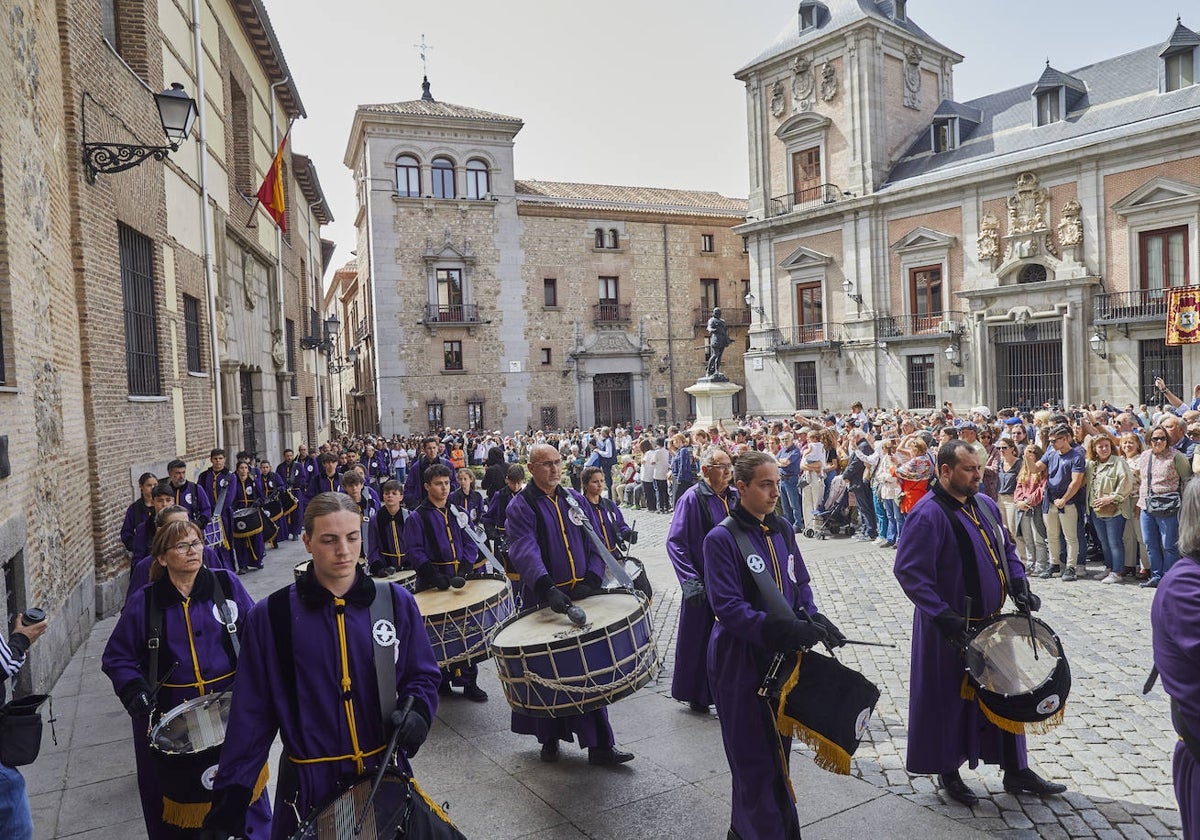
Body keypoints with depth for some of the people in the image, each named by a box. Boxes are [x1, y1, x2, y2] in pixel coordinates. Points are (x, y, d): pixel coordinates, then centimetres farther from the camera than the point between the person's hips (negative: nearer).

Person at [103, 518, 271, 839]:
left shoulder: (226, 584, -2)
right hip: (170, 714, 0)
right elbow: (117, 658, 6)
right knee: (177, 798, 6)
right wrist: (134, 691, -10)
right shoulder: (144, 602, -2)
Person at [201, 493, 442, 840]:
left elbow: (423, 675, 2)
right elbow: (252, 712, -4)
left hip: (385, 775, 2)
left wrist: (417, 710, -17)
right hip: (309, 786, -1)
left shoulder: (396, 602, -6)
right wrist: (231, 793, -6)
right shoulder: (270, 616, -9)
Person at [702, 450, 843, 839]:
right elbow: (727, 607, -22)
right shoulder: (722, 539, -16)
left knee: (776, 747, 17)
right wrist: (786, 630, -29)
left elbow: (800, 584, 14)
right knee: (757, 757, 1)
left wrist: (812, 619, -6)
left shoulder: (782, 529, 5)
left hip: (783, 657, 7)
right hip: (741, 662, -7)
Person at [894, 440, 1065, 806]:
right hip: (953, 629, -8)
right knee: (951, 699, 7)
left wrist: (1019, 586, 3)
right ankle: (948, 772, 26)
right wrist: (942, 615, -27)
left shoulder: (985, 504, 6)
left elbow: (1007, 550, 19)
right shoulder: (929, 515, -21)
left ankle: (1015, 769, 33)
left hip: (993, 621, 8)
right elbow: (909, 571, -24)